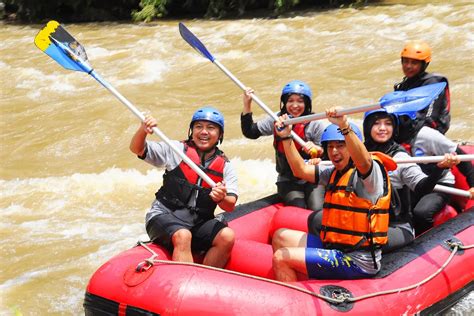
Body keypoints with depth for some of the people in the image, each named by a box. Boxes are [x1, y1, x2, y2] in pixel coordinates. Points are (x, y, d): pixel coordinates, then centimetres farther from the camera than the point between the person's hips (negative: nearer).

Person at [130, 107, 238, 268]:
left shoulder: (225, 166, 6)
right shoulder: (177, 150, 1)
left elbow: (230, 207, -1)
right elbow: (137, 149, -1)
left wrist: (222, 199, -25)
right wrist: (142, 130, -22)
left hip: (199, 222, 3)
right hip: (165, 215, -3)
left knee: (227, 237, -22)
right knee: (183, 236, -34)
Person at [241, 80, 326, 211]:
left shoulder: (316, 124, -6)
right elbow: (250, 132, 3)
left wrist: (316, 149, -28)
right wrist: (247, 105, -5)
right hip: (287, 181, 1)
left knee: (318, 210, -21)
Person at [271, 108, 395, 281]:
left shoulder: (372, 171, -13)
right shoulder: (335, 174, 15)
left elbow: (363, 161, -37)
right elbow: (301, 170, 17)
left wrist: (344, 127, -51)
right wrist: (286, 137, 7)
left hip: (357, 262, -10)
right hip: (335, 248, 10)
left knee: (280, 258, -13)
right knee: (281, 236, 16)